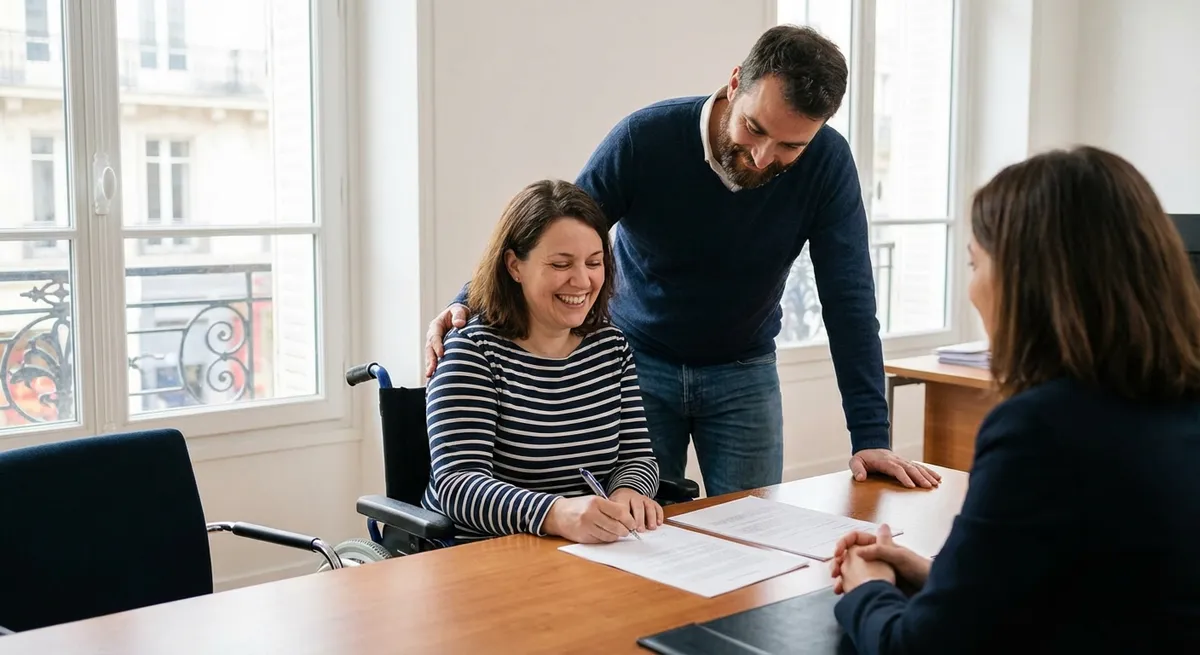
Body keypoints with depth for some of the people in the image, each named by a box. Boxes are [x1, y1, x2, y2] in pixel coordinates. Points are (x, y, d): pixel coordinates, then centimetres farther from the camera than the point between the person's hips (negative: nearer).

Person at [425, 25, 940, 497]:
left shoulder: (826, 163, -18)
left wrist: (870, 436, -19)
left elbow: (848, 300, -15)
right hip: (637, 362, -1)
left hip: (744, 372, 1)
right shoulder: (644, 138, -22)